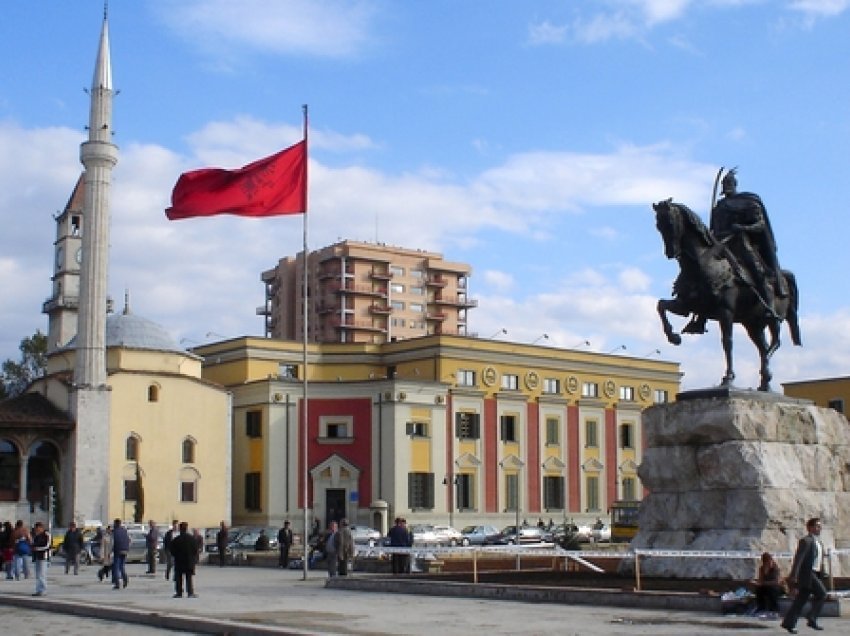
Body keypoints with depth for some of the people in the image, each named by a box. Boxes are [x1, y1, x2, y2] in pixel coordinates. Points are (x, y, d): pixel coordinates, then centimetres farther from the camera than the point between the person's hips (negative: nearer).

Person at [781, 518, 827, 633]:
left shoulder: (819, 543, 20)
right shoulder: (806, 541, -10)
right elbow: (798, 558, -17)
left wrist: (821, 577, 20)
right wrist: (793, 575, -24)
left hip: (815, 575, 9)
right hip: (807, 574, -9)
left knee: (800, 600, 7)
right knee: (821, 593, -15)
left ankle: (788, 623, 9)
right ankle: (811, 619, -8)